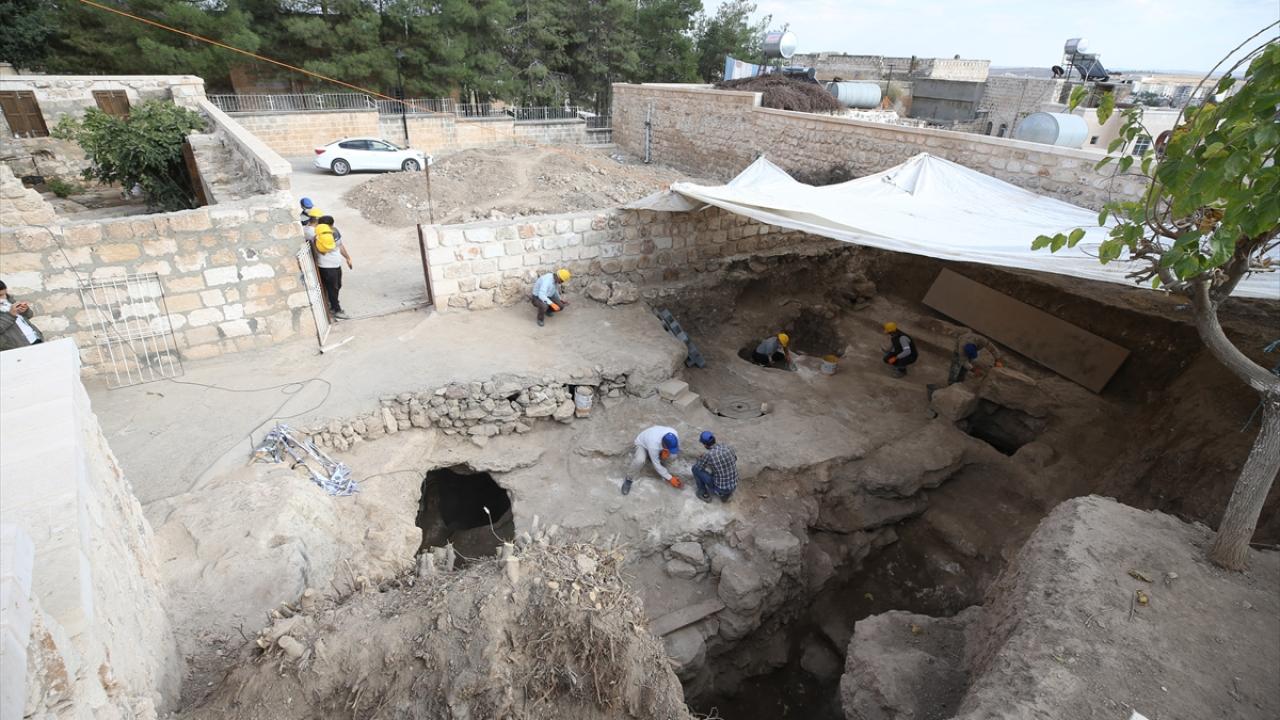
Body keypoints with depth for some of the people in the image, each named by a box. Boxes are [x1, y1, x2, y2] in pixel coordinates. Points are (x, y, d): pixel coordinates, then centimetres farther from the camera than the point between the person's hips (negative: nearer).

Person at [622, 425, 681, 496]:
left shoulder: (674, 434, -33)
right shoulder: (653, 446, -43)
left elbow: (677, 448, -9)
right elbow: (657, 465, -29)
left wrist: (667, 453, -29)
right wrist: (670, 478, -23)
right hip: (642, 444, -5)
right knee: (639, 461, -36)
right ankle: (629, 479, -10)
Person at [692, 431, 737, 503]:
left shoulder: (708, 455, -22)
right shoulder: (728, 448, -5)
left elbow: (697, 467, -3)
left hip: (720, 489, -5)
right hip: (734, 486, 6)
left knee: (695, 468, 6)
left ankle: (704, 494, 20)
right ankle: (725, 494, 19)